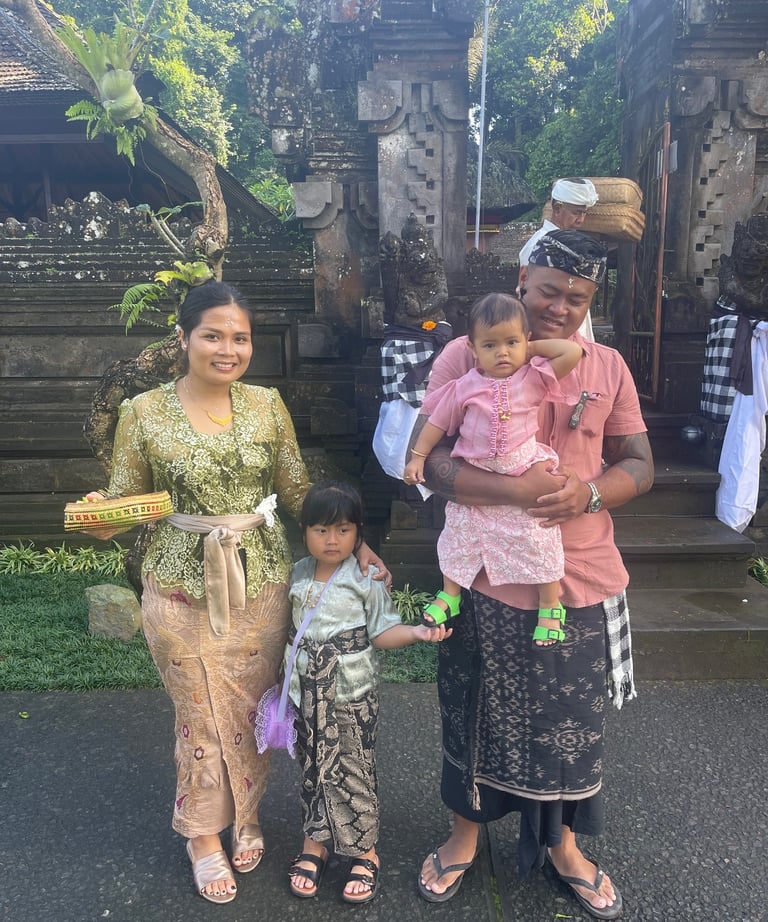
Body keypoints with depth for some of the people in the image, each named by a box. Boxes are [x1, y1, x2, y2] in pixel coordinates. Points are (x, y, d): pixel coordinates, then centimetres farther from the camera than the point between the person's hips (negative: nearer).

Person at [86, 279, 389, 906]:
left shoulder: (267, 404, -2)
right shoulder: (144, 413, -7)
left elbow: (298, 492, 4)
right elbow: (124, 502, 0)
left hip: (262, 579, 2)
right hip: (182, 585, -2)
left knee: (253, 709, 16)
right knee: (202, 714, 12)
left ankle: (246, 815, 45)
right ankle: (205, 834, 39)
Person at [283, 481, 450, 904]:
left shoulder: (366, 581, -10)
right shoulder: (298, 576, 3)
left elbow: (381, 632, -9)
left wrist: (417, 631, -25)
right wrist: (287, 669, 16)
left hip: (351, 696, -4)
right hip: (307, 692, 4)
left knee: (352, 771, 5)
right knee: (313, 768, 17)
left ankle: (364, 852, 25)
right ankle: (315, 842, 36)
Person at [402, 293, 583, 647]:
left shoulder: (533, 378, -8)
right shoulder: (465, 386, -5)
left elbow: (573, 352, -16)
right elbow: (438, 422, 4)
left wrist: (532, 347, -9)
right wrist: (417, 457, 2)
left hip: (525, 479, -2)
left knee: (538, 540, 4)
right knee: (459, 534, 13)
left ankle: (550, 606, 23)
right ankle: (450, 594, 34)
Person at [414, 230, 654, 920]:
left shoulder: (608, 367, 3)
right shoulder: (468, 356, -7)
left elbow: (639, 465, 6)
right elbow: (430, 460, -14)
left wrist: (590, 492, -15)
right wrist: (518, 490, -27)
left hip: (582, 583, 3)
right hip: (488, 580, -2)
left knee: (573, 726, 19)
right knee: (478, 718, 17)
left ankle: (563, 845, 47)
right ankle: (465, 835, 45)